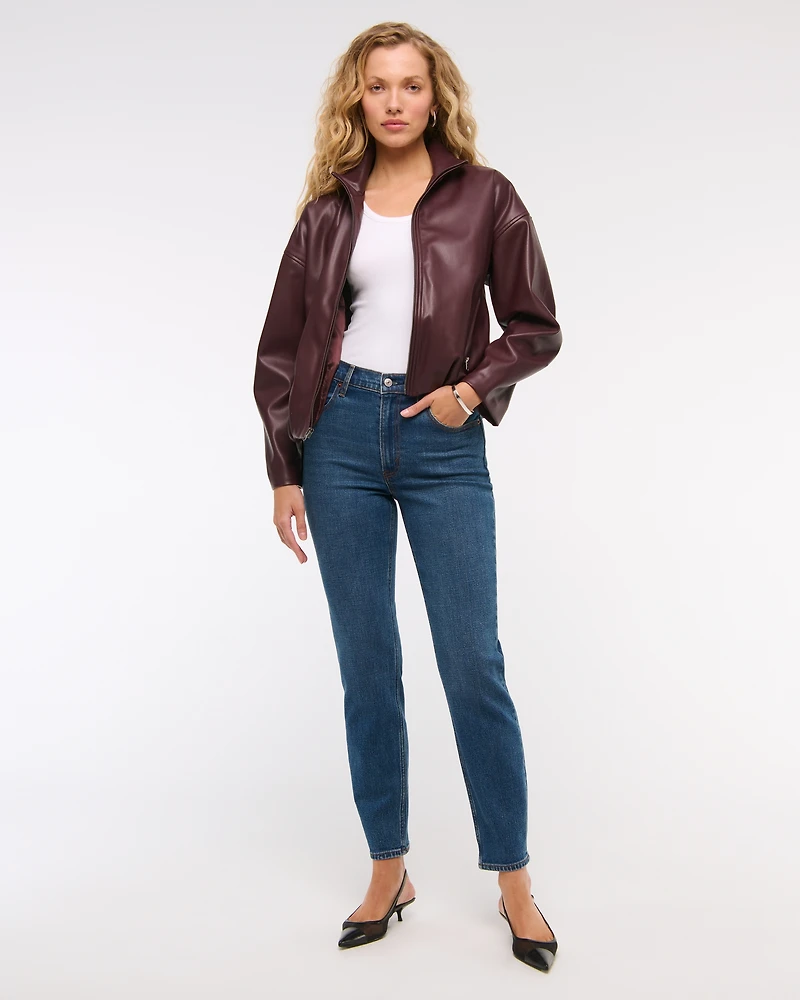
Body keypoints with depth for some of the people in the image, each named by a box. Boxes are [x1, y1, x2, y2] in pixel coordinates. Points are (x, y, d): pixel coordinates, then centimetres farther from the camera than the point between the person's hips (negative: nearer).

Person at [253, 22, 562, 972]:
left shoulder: (484, 196, 4)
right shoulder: (330, 208, 8)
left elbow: (536, 327, 6)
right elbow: (283, 345, 8)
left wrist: (473, 386, -12)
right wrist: (283, 471, 4)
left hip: (443, 443, -2)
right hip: (342, 436, 2)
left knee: (474, 666, -1)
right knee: (366, 668, 7)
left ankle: (513, 879, 15)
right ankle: (389, 869, 22)